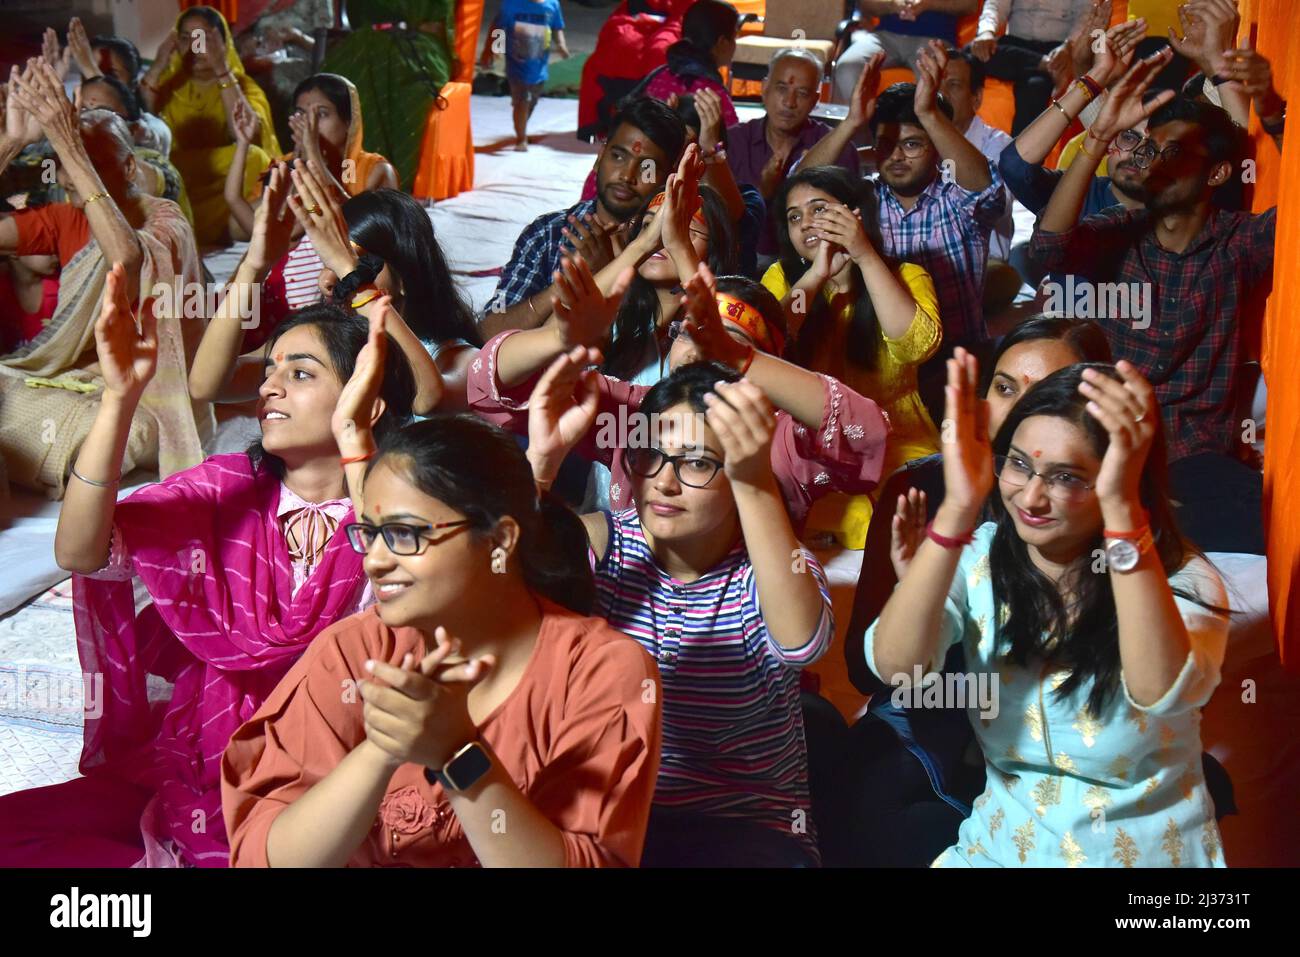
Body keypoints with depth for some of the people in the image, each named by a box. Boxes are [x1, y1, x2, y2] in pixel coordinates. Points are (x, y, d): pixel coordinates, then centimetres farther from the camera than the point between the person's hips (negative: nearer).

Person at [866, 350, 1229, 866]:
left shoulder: (1180, 576, -10)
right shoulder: (979, 555, -5)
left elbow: (1162, 693, -31)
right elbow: (895, 667, -22)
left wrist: (1121, 506, -36)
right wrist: (958, 509, -30)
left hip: (1147, 849, 0)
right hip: (1002, 842, 0)